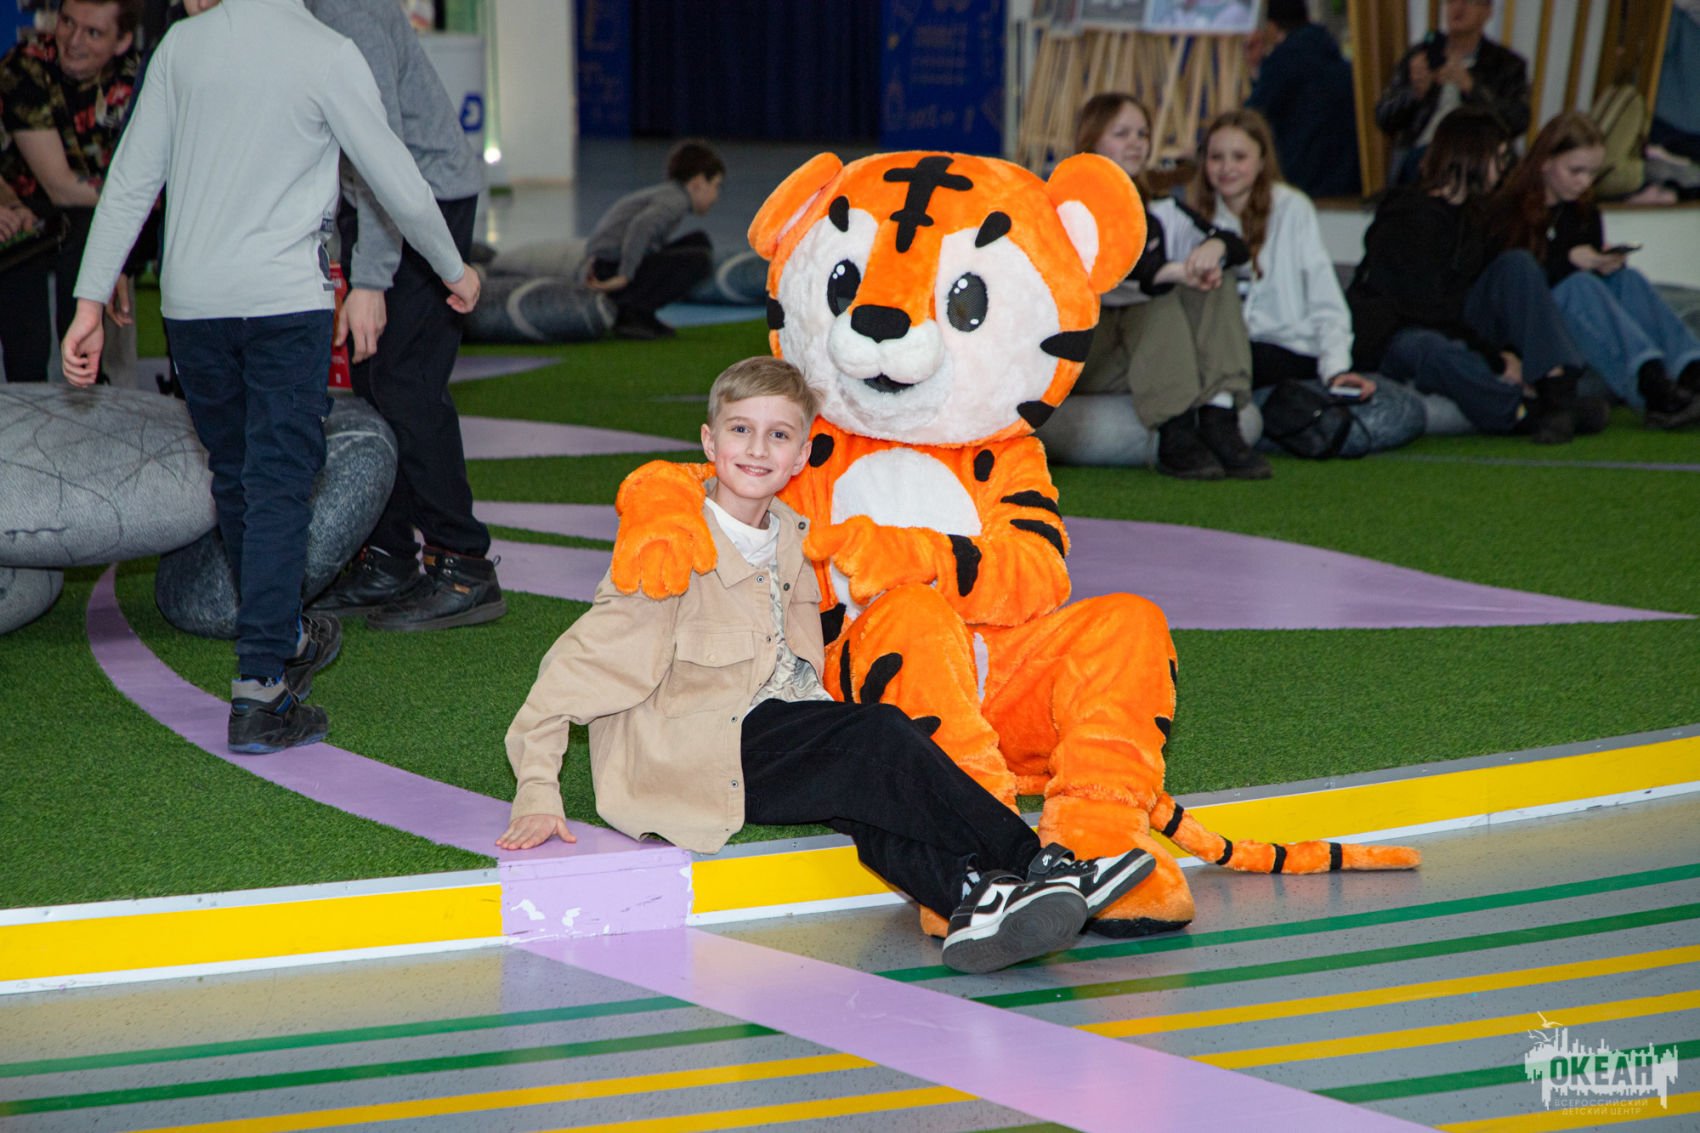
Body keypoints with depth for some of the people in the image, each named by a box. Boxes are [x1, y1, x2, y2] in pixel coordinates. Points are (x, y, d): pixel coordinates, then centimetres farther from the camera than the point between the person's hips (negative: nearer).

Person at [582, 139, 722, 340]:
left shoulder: (663, 194, 21)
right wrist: (624, 276, -28)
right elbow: (642, 226, -28)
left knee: (699, 242, 17)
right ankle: (633, 312, -12)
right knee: (701, 261, -15)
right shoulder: (675, 200, -10)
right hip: (613, 268, -10)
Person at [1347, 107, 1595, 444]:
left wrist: (1506, 352, -9)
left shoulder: (1469, 216, 11)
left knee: (1517, 264, -9)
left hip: (1455, 330, 8)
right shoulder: (1411, 217, -16)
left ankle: (1558, 390, -23)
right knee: (1435, 352, -42)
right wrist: (1495, 360, -21)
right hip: (1396, 337, -8)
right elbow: (1425, 309, -21)